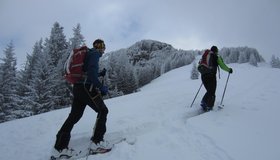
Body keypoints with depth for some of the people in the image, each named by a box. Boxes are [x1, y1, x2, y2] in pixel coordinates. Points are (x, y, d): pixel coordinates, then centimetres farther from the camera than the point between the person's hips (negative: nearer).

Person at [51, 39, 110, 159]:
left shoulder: (88, 54, 25)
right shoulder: (95, 53, -4)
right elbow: (91, 72, -19)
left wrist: (100, 74, 27)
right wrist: (101, 87, -16)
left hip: (77, 87, 9)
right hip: (87, 88, -9)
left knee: (74, 116, 9)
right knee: (103, 111, 3)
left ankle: (59, 147, 12)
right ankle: (97, 142, 2)